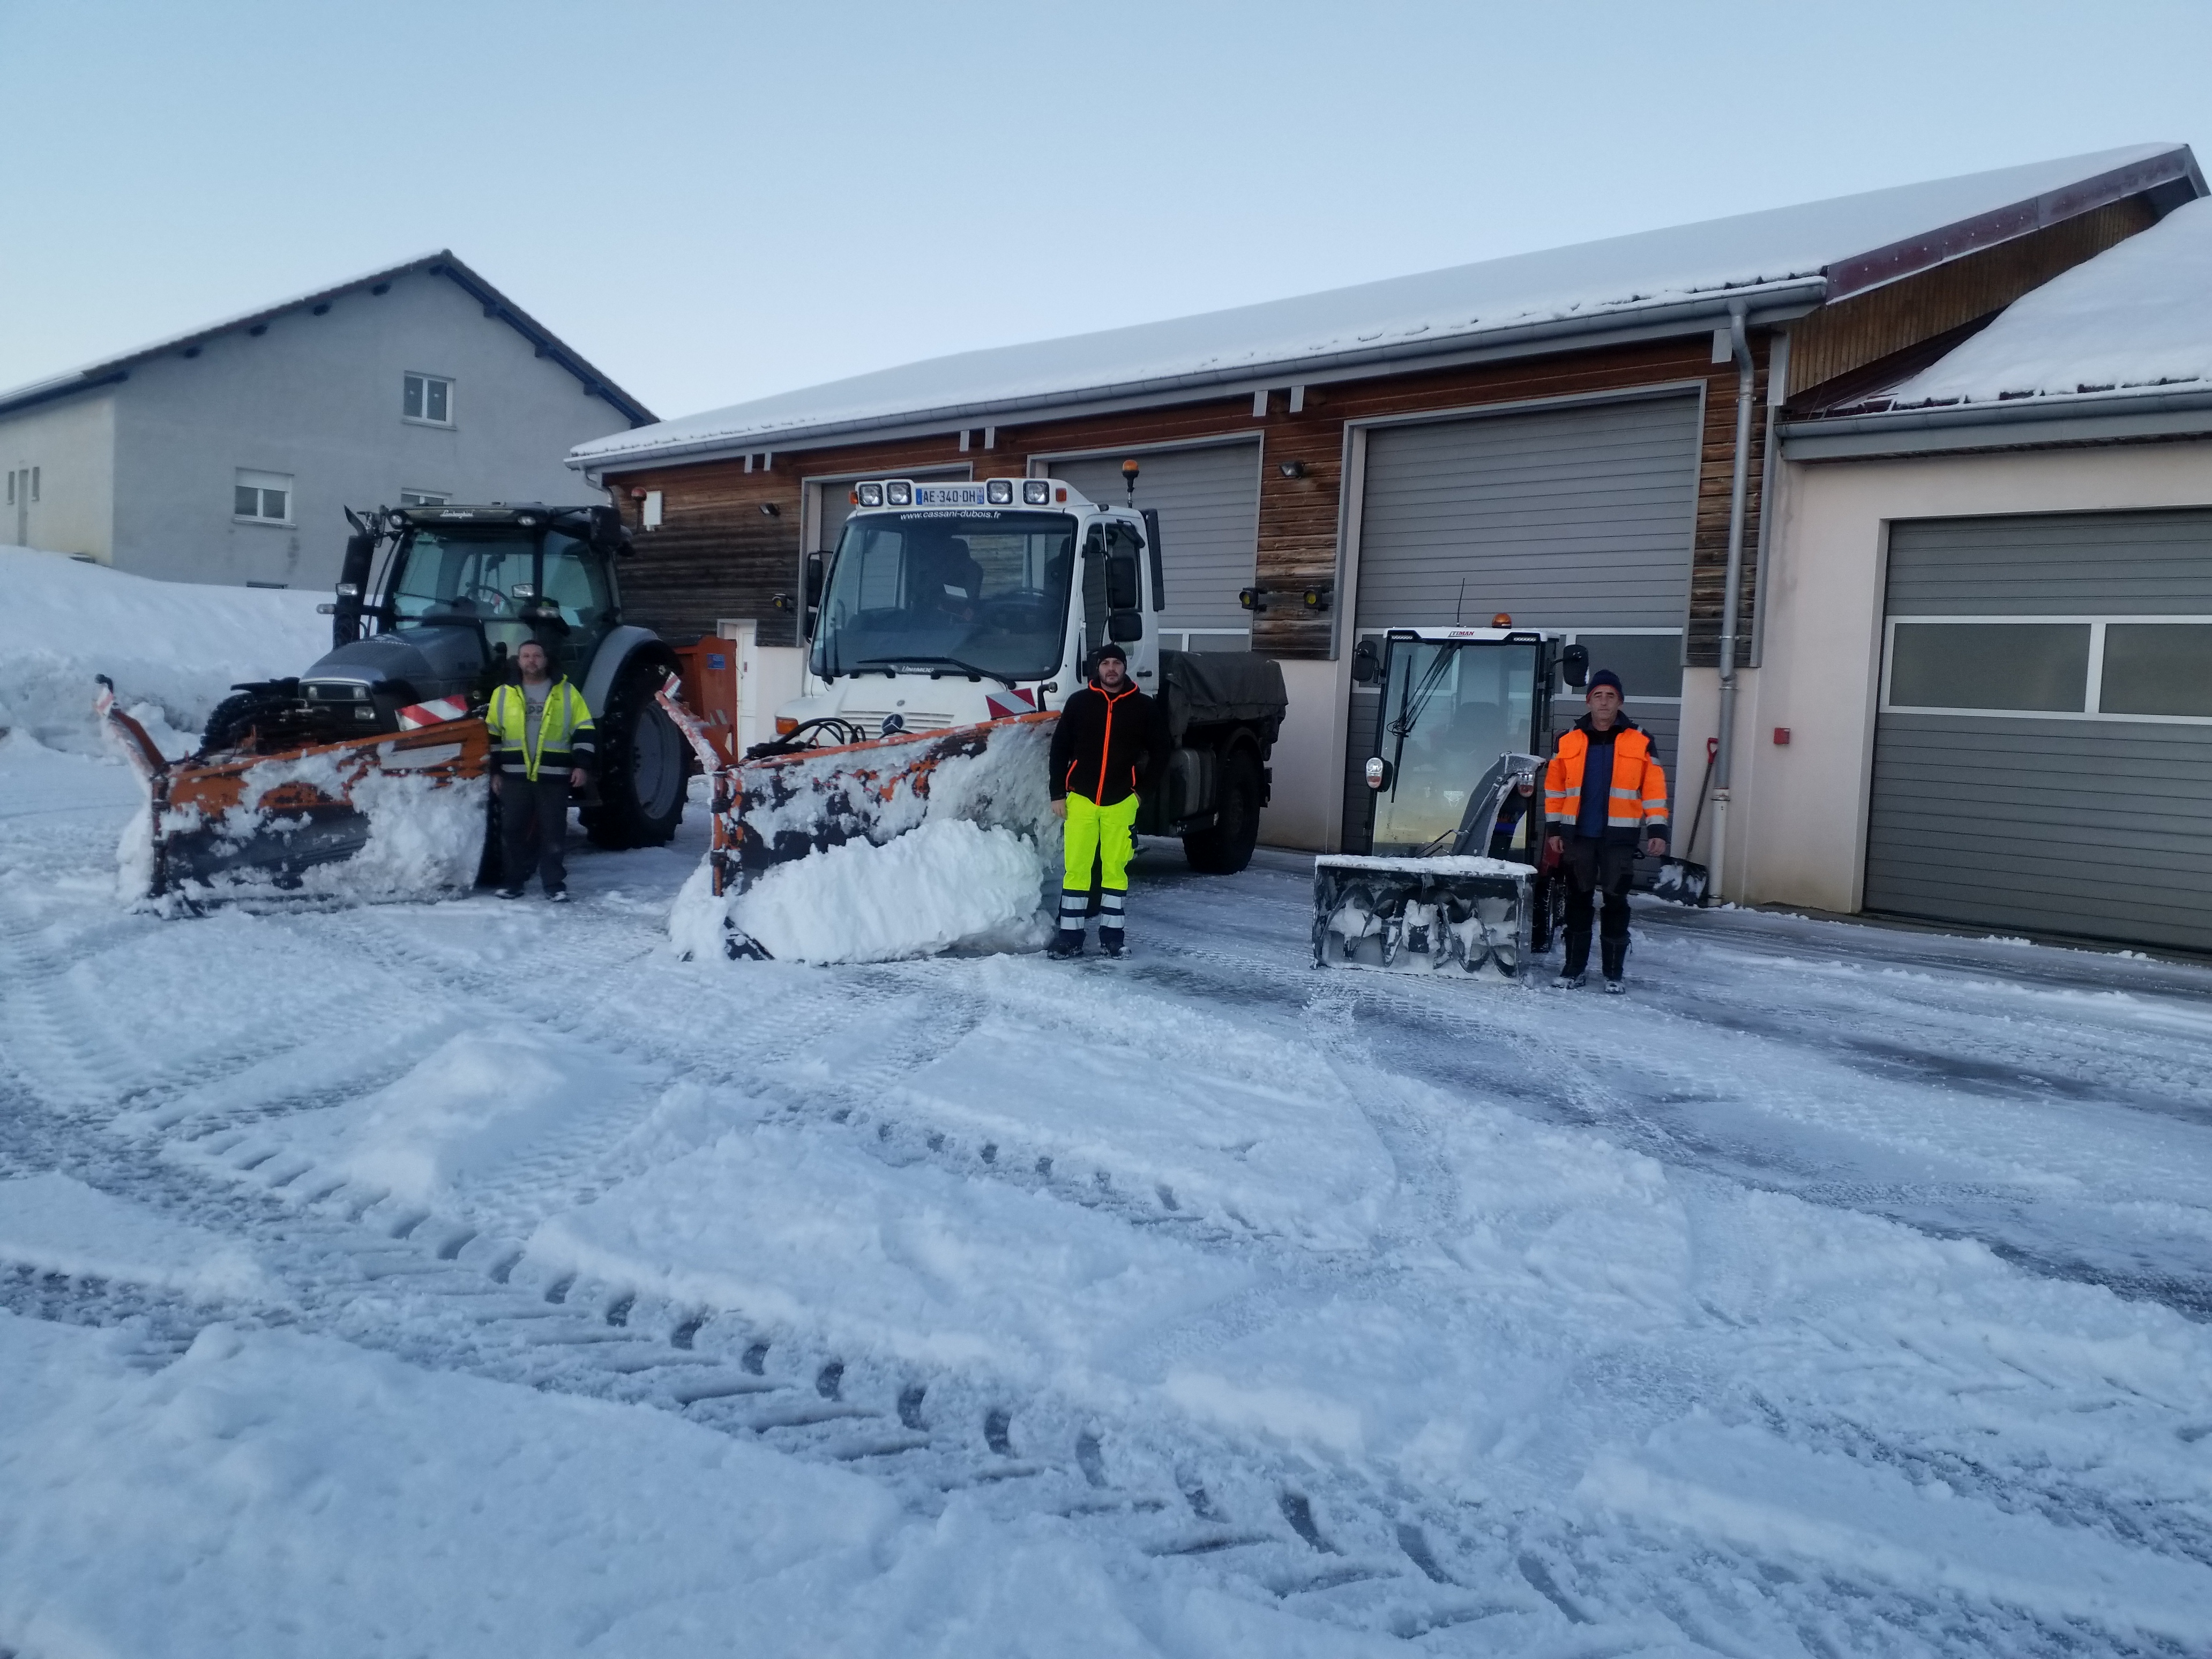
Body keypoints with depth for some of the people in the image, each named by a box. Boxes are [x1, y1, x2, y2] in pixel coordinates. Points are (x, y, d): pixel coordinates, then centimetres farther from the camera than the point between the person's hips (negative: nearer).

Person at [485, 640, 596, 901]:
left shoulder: (566, 692, 6)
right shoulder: (504, 694, 10)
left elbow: (584, 731, 4)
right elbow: (492, 736, 12)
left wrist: (582, 765, -5)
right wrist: (494, 771, 7)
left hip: (554, 777, -2)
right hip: (514, 776, 2)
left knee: (554, 833, 0)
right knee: (513, 831, 5)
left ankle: (555, 885, 6)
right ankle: (514, 882, 16)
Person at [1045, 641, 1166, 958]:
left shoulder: (1144, 706, 5)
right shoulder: (1079, 702, 5)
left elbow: (1158, 750, 13)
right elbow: (1059, 749, 6)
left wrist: (1137, 784, 6)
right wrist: (1058, 794, 3)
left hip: (1121, 801, 0)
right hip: (1080, 799, 0)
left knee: (1115, 868, 3)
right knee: (1076, 867, -1)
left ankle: (1112, 933, 11)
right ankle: (1070, 934, 4)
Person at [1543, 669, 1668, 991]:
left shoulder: (1640, 741, 2)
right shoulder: (1569, 740, 5)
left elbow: (1653, 787, 1)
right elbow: (1555, 787, 7)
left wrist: (1657, 829, -5)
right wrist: (1554, 829, 4)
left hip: (1619, 836, -1)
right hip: (1577, 834, 1)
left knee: (1616, 903, 2)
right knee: (1578, 901, 8)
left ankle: (1614, 973, 9)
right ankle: (1574, 968, 15)